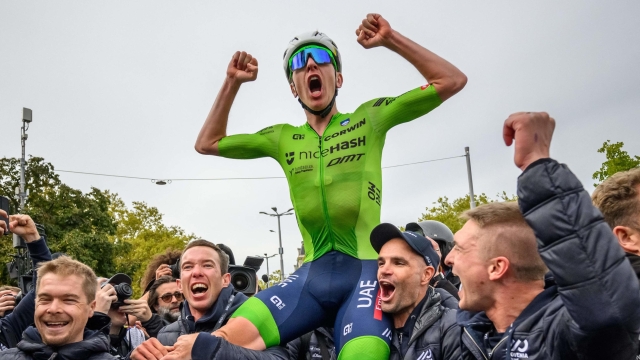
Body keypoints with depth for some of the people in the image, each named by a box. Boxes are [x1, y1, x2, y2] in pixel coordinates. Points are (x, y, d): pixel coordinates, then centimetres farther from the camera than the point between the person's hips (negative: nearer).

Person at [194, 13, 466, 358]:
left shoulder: (370, 118, 9)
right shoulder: (281, 138, 17)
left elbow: (452, 81, 6)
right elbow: (207, 144, 23)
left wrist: (391, 39, -2)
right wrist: (232, 83, 14)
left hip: (366, 268, -2)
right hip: (313, 272, 2)